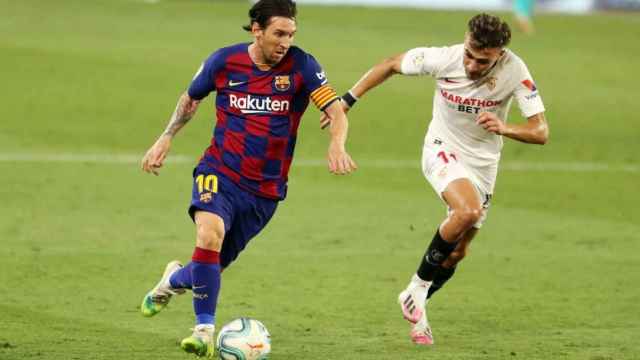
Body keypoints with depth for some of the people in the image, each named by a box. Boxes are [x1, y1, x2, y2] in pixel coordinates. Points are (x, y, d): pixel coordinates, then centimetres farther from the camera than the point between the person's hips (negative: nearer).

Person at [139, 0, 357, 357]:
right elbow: (191, 98, 14)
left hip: (266, 189, 1)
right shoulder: (224, 61, -6)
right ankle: (205, 330, -19)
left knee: (213, 265, 8)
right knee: (210, 234, -30)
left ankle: (176, 279, 44)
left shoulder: (301, 66, -10)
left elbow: (336, 110, -17)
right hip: (220, 172, -1)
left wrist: (337, 144, -37)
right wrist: (166, 138, 10)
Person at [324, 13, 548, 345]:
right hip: (443, 150, -3)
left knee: (458, 252, 8)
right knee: (468, 211, -31)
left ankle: (417, 307, 32)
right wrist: (346, 101, -5)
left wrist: (504, 128, -44)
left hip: (483, 163, 3)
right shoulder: (443, 59, -23)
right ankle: (417, 288, -14)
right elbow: (391, 65, -5)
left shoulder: (514, 71, -23)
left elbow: (540, 132, -24)